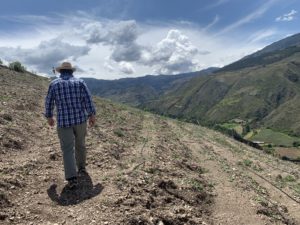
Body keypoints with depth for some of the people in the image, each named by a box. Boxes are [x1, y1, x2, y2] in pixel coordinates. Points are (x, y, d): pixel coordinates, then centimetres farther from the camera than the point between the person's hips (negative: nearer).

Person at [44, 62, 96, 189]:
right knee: (80, 144, 22)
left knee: (68, 150, -1)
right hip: (80, 119, 2)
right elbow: (88, 100, -6)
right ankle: (81, 167, 38)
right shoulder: (80, 82, -1)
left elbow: (49, 102, 5)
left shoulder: (54, 84, -1)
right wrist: (92, 115, -1)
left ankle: (72, 179, -10)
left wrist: (49, 117, 19)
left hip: (64, 122, -2)